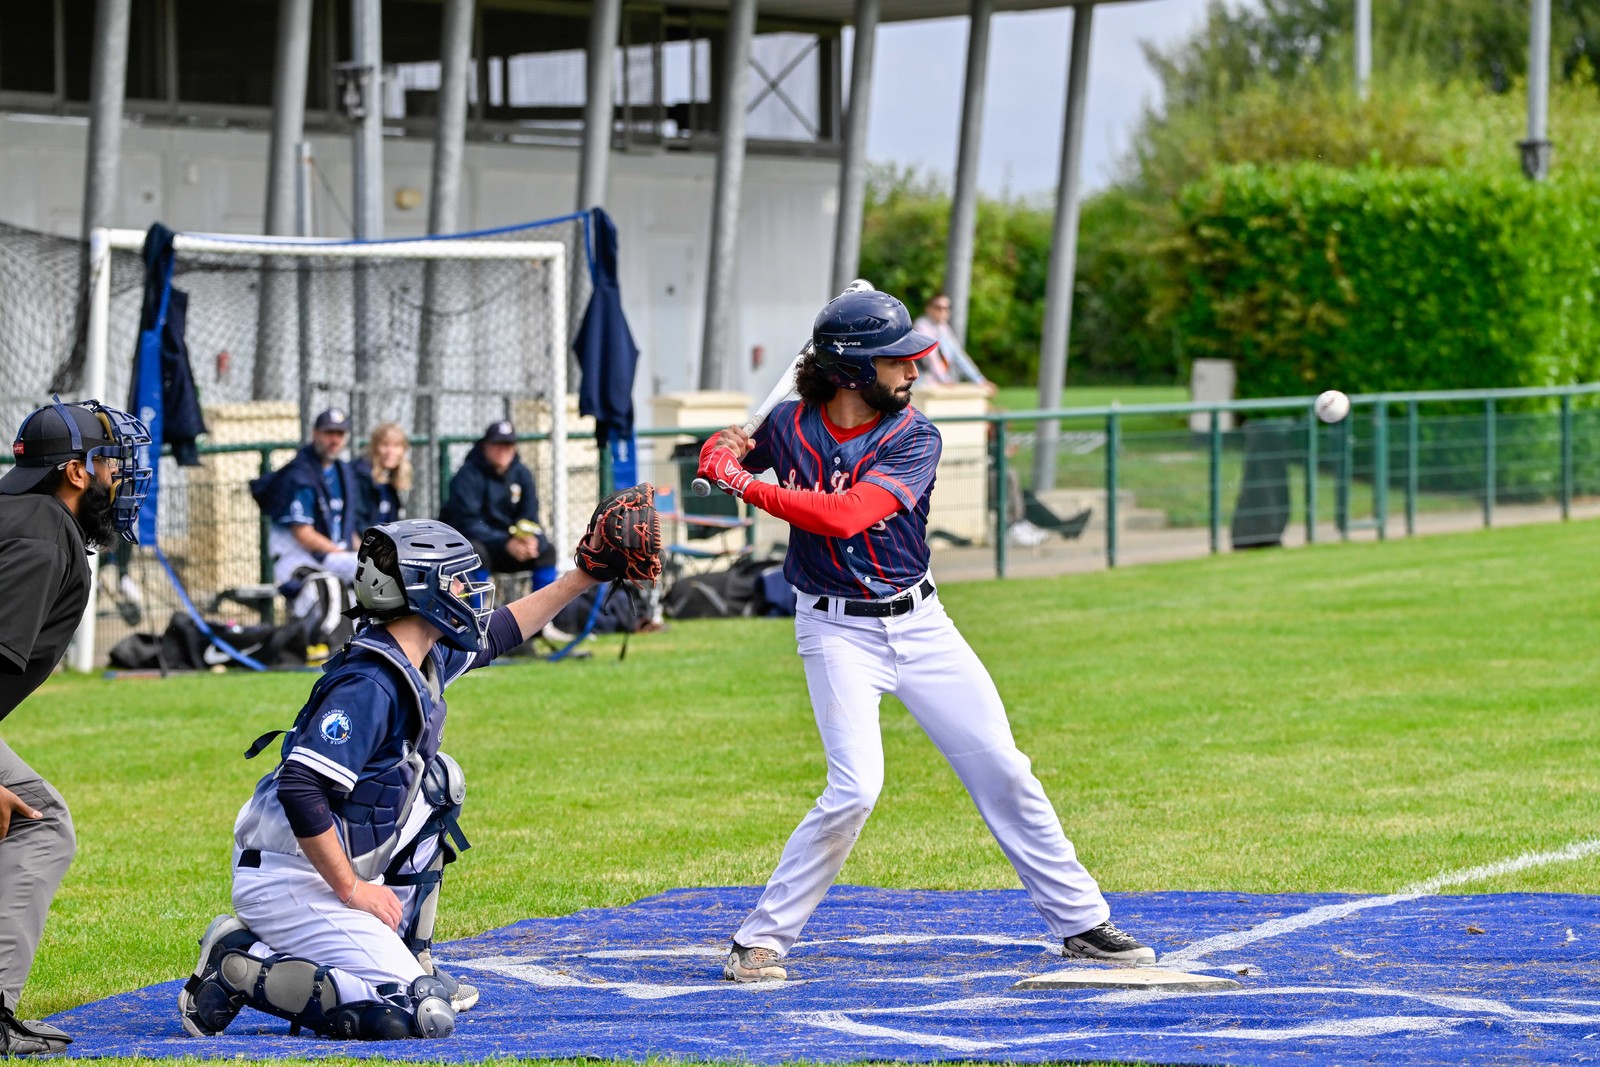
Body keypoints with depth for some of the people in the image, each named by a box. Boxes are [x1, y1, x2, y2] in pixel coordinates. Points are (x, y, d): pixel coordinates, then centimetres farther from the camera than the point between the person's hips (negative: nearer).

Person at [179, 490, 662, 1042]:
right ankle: (241, 969, -12)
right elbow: (300, 790, -29)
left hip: (335, 871, 10)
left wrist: (582, 578, 29)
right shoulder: (371, 685, -22)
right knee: (422, 1017, -17)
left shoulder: (426, 661, 8)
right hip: (289, 882, -10)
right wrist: (353, 889, -23)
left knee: (436, 787, 23)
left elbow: (494, 634, 29)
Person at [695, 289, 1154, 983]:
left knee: (1003, 770, 3)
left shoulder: (914, 439, -11)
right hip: (837, 632, -2)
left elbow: (846, 514, -26)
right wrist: (721, 457, -9)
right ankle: (758, 943, -7)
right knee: (854, 789, -19)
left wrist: (751, 487, -26)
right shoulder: (789, 426, -6)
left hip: (919, 623, 2)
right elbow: (724, 455, 15)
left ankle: (1079, 922, 16)